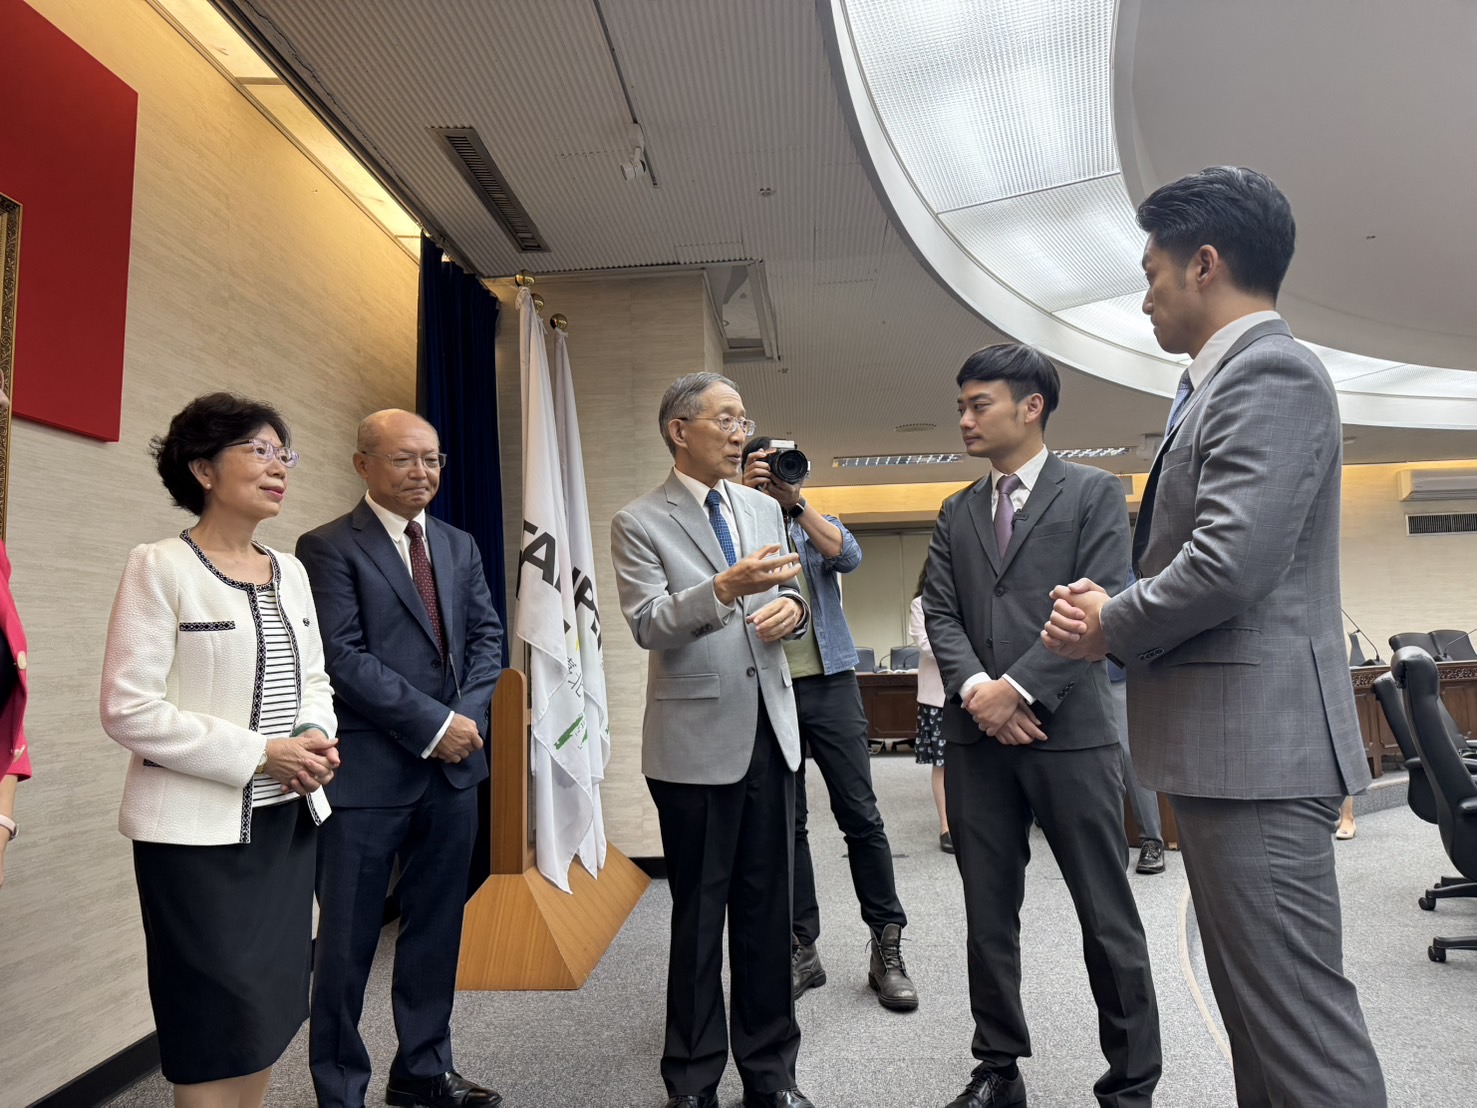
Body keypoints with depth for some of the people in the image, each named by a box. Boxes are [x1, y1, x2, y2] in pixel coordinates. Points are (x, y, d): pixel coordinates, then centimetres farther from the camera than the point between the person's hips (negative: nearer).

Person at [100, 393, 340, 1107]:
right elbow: (128, 709, -14)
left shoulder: (290, 571, 9)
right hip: (199, 830, -6)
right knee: (218, 1022, 2)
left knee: (271, 1009, 13)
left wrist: (316, 741, -6)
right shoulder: (161, 567, -9)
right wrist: (260, 754, -18)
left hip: (286, 818, 6)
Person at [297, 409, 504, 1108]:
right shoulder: (329, 548, -7)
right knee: (347, 942, 8)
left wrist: (470, 715, -7)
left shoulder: (460, 546, 12)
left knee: (437, 930, 16)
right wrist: (433, 724, -16)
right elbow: (344, 657, -15)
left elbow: (487, 635, 9)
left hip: (453, 766, 6)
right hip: (368, 774, -6)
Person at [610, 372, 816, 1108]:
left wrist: (792, 609, -8)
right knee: (699, 913, 9)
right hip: (696, 738, -4)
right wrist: (725, 587, -30)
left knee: (767, 907, 12)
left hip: (770, 730, 5)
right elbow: (649, 626, -15)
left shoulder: (764, 509, 11)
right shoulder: (639, 522, -5)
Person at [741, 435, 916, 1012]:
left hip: (829, 683, 0)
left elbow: (848, 556, -11)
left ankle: (887, 947, 10)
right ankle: (802, 947, 17)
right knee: (785, 822, 6)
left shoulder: (821, 526, 12)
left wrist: (795, 501, -19)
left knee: (860, 814, -1)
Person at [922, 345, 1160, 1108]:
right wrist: (975, 688, -11)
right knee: (987, 916, 11)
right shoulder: (957, 513, 16)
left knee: (1108, 917, 4)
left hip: (1068, 730, -4)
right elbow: (939, 613, 7)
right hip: (975, 736, 4)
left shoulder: (1094, 493, 3)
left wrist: (1020, 688, -15)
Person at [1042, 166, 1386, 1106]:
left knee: (1298, 1016, -2)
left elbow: (1229, 563, -24)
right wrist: (1115, 600, 3)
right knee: (1254, 1007, 20)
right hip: (1223, 744, 11)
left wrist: (1111, 626, -7)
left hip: (1255, 743, -11)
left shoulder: (1271, 373, -12)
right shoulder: (1230, 379, 18)